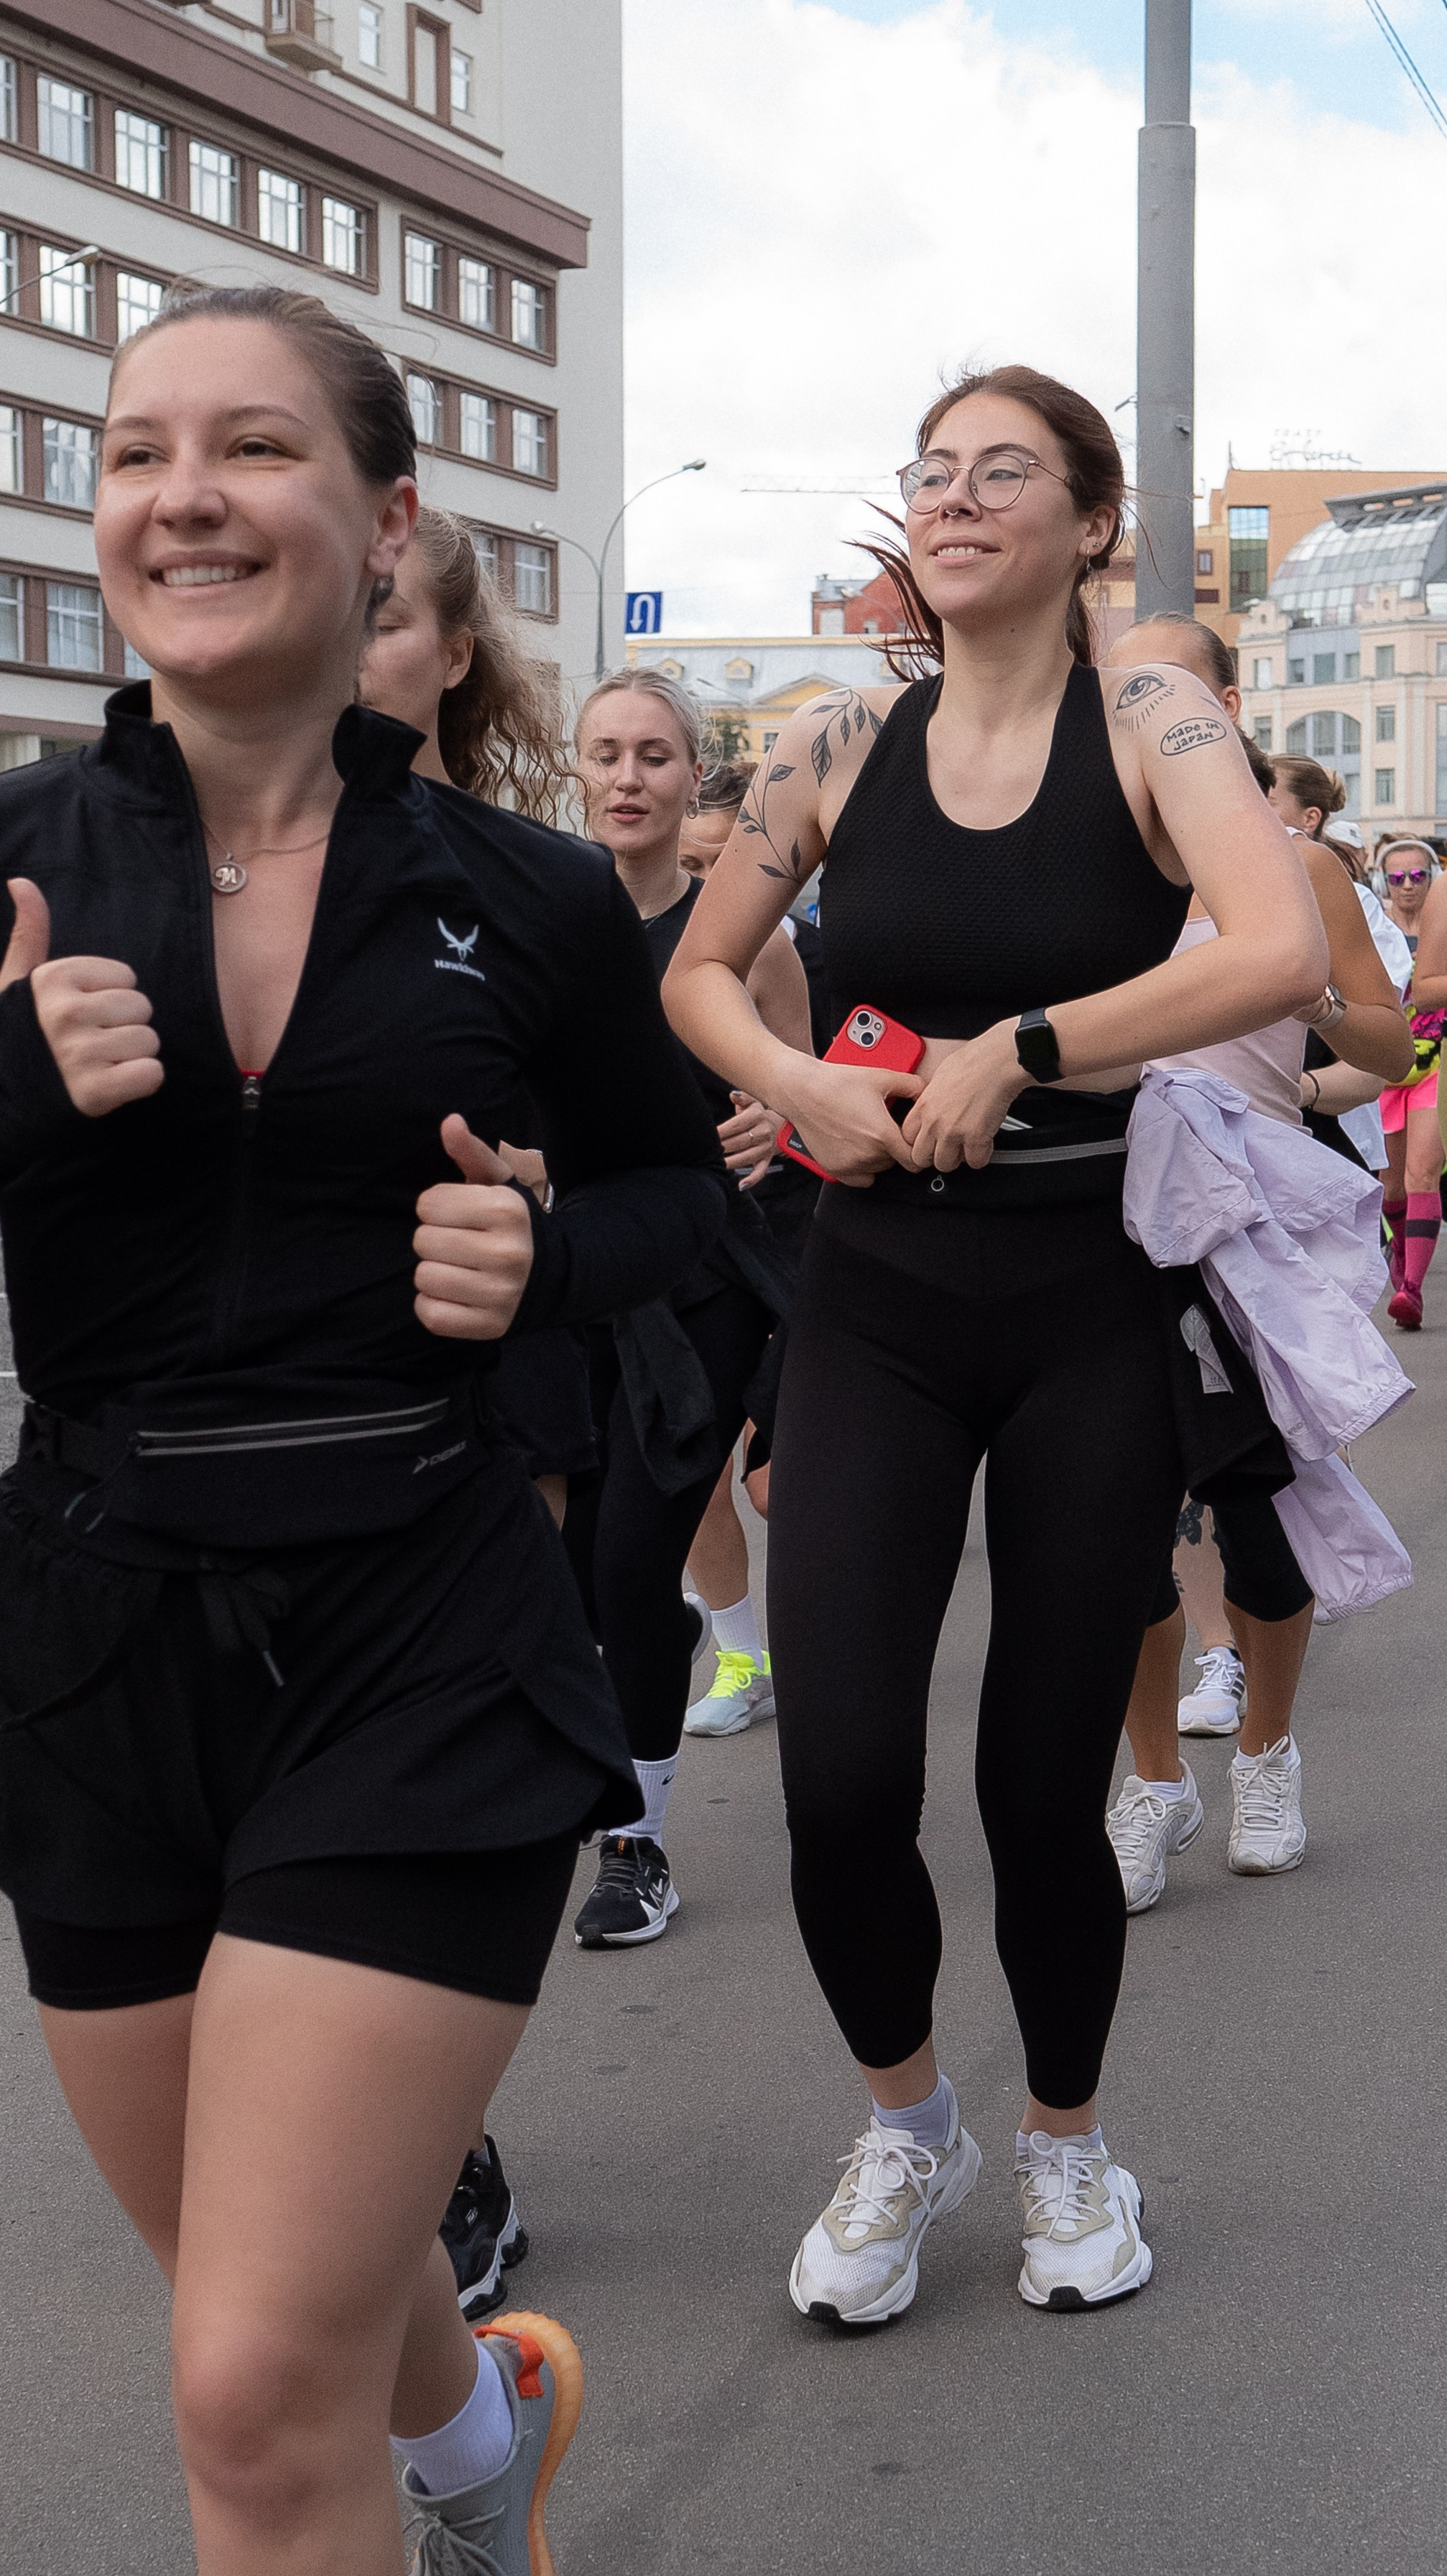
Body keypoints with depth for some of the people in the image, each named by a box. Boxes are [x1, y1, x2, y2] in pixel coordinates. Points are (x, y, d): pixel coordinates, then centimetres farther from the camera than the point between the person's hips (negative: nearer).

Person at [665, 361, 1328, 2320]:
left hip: (1093, 1308, -2)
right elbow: (700, 972, 13)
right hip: (878, 1308, 2)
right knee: (842, 1779, -9)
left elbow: (1285, 955, -23)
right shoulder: (843, 744, 3)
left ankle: (1066, 2139, 34)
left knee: (1044, 1786, 5)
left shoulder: (1149, 723, -6)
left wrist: (1012, 1051, -19)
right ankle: (907, 2129, 22)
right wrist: (805, 1090, -7)